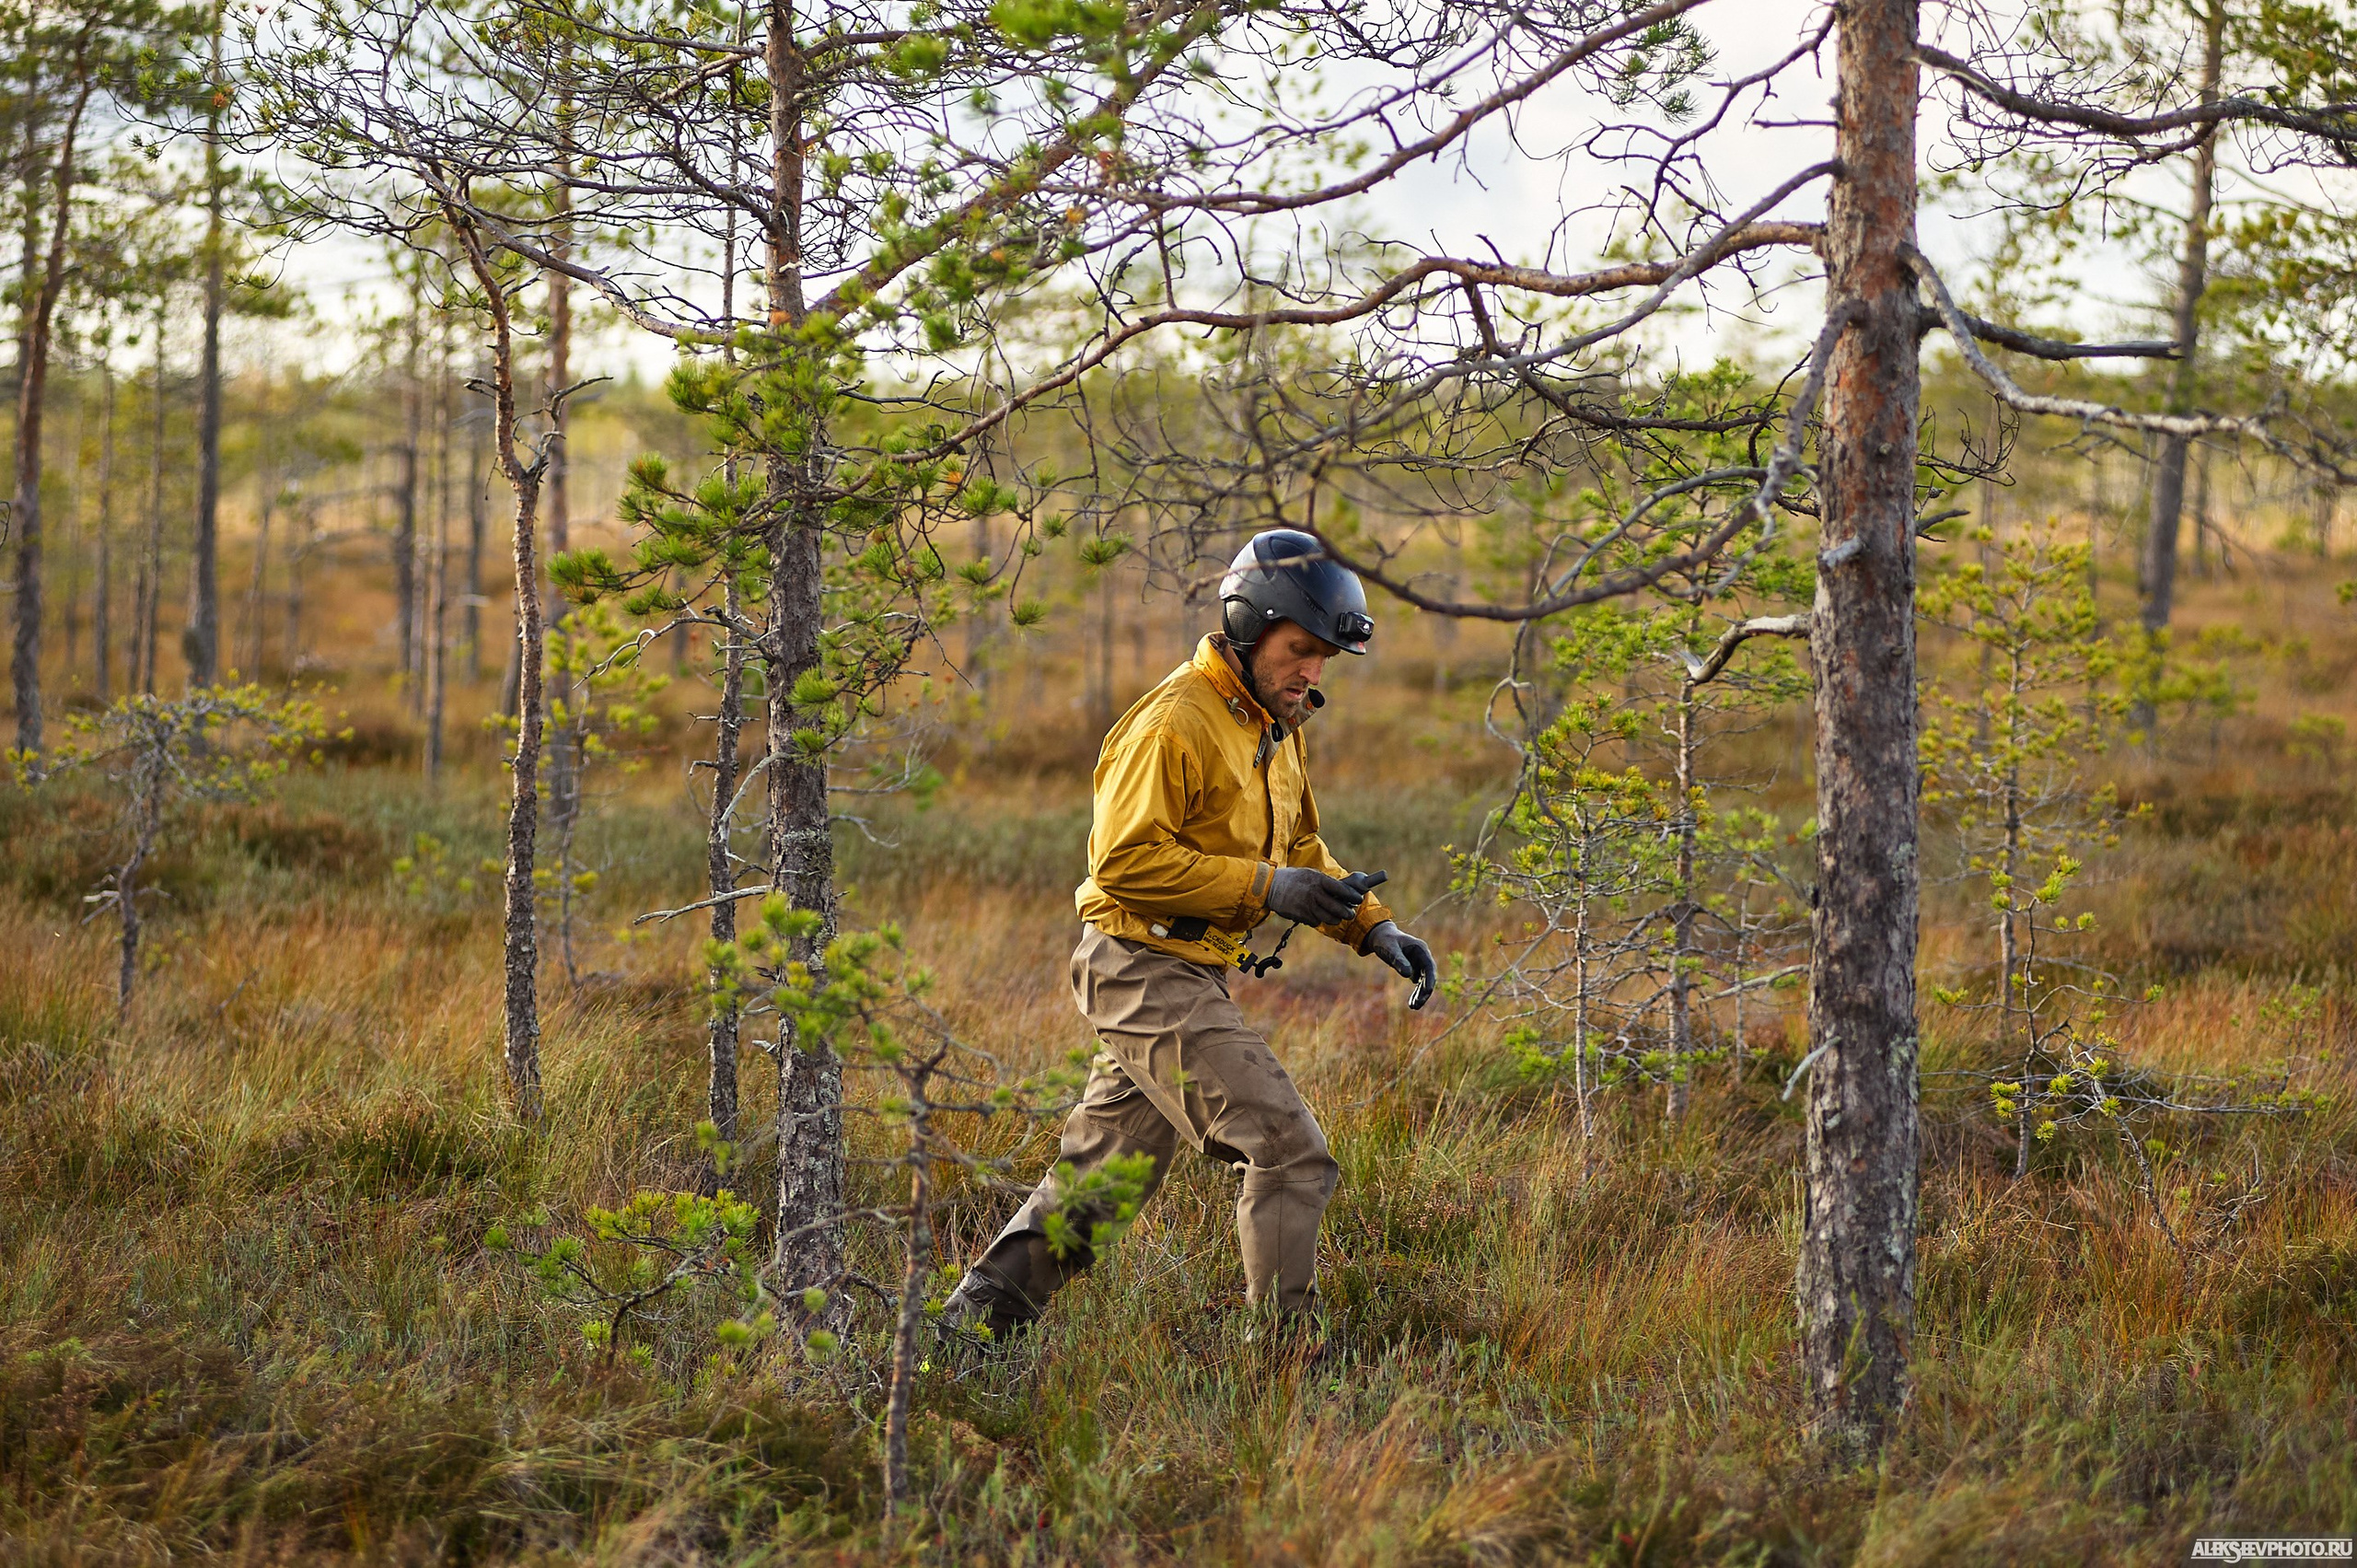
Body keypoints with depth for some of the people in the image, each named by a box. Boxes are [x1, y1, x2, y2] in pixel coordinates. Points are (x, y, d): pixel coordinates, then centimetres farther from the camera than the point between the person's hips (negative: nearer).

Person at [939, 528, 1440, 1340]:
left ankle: (972, 1322, 18)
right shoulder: (1176, 724, -16)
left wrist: (1374, 927, 8)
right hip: (1148, 967, -10)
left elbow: (1300, 848, 24)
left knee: (1100, 1178, 13)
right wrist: (1265, 886, -23)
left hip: (1187, 976, 10)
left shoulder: (1276, 727, 15)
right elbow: (1125, 861, -21)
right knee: (1291, 1158, -13)